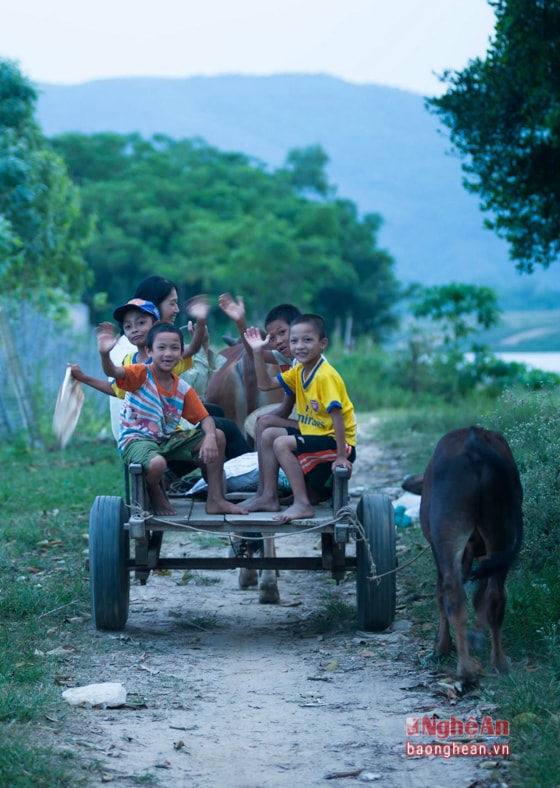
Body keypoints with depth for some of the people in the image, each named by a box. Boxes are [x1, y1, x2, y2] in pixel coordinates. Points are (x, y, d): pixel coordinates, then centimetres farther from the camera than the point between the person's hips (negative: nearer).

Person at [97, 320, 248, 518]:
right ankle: (156, 496, -1)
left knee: (218, 437, 0)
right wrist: (104, 354, -54)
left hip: (167, 440, 6)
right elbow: (113, 372, -30)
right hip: (136, 440, -6)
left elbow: (205, 418, 4)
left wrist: (210, 437, -20)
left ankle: (215, 499, 7)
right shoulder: (142, 374, -12)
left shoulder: (184, 389, 3)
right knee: (157, 463, -40)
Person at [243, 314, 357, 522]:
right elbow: (265, 384, 8)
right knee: (268, 434, 7)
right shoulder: (299, 371, 5)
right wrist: (258, 352, -3)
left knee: (282, 444, -24)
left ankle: (303, 504, -24)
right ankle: (269, 496, 9)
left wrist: (341, 456, -28)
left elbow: (337, 416, -26)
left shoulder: (325, 376, -22)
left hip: (335, 441, -9)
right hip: (312, 434, 9)